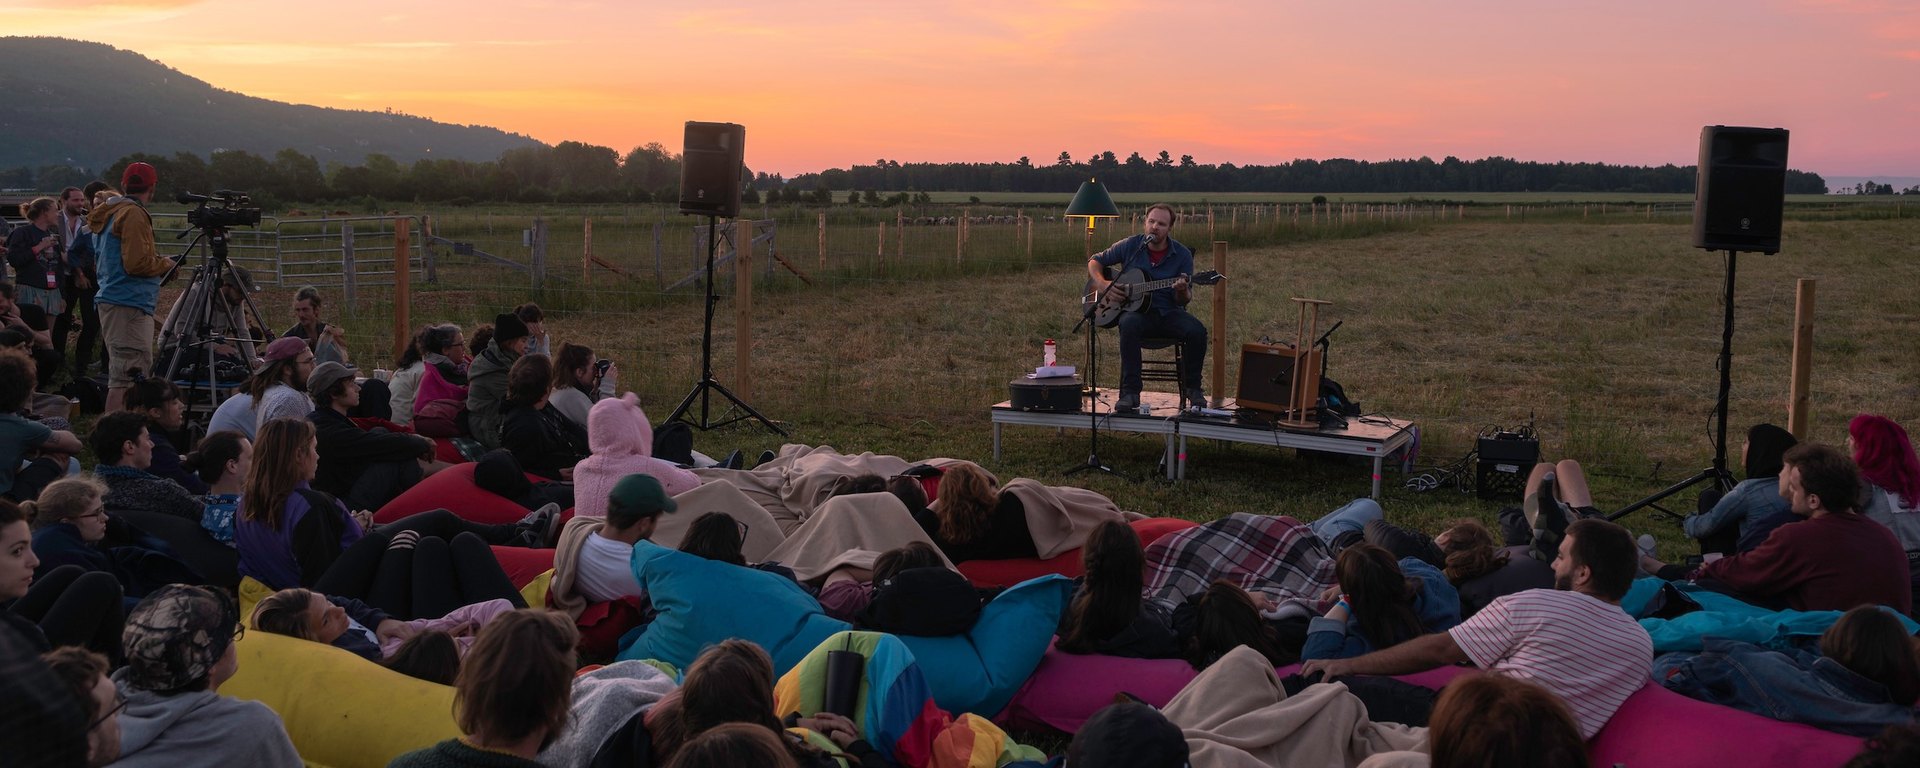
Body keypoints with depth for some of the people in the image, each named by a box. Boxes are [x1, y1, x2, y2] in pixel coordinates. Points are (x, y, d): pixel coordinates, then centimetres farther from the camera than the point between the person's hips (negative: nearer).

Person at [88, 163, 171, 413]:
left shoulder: (109, 213, 17)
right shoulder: (133, 215, -12)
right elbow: (136, 263, -21)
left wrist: (156, 261, 21)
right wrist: (165, 263, -3)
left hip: (111, 302, 10)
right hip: (129, 306, -10)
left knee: (120, 372, 15)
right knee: (129, 374, -11)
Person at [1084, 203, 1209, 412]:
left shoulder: (1182, 255, 3)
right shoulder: (1130, 246, 3)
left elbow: (1184, 300, 4)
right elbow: (1095, 261, 13)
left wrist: (1182, 291, -21)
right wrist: (1102, 284, -7)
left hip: (1168, 314, 1)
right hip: (1136, 310, -1)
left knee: (1196, 330, -29)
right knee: (1129, 325, -38)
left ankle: (1191, 388, -5)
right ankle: (1130, 392, -34)